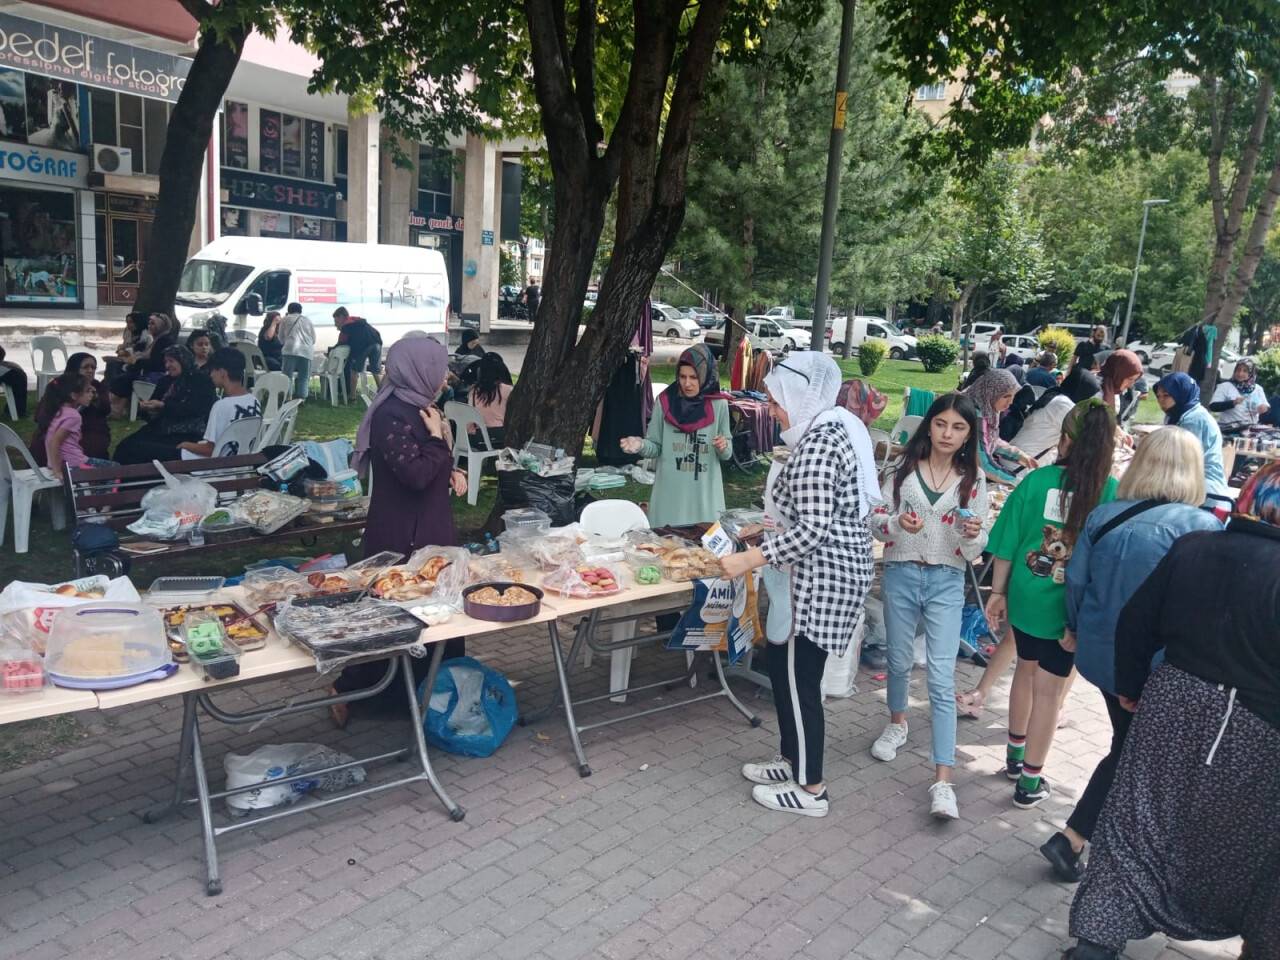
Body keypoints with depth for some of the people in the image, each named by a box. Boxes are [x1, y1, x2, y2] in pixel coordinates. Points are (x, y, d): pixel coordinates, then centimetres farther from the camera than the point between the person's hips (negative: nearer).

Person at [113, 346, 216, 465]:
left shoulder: (201, 381, 2)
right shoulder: (165, 381, 21)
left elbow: (193, 409, -11)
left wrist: (163, 406, -17)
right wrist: (145, 407, -2)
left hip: (187, 435, -7)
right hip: (160, 430, 7)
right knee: (124, 446, -19)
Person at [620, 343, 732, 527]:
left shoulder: (718, 404, -3)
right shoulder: (665, 401, -3)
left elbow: (726, 454, 3)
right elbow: (656, 447, 1)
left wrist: (724, 446, -17)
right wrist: (641, 445, -18)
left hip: (705, 493, 0)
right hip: (670, 492, 0)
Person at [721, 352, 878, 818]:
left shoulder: (817, 444, -21)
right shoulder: (833, 428, 10)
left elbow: (814, 529, -26)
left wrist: (750, 559, -24)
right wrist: (769, 533, 20)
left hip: (821, 578, -10)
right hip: (832, 571, 10)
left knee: (798, 678, 2)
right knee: (783, 665, 19)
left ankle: (810, 789, 16)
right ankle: (792, 760, 33)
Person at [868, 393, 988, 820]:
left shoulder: (973, 479, -1)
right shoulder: (904, 468, -1)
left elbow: (974, 550, 1)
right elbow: (876, 520, 1)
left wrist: (972, 534, -21)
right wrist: (897, 522, -19)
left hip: (946, 583, -1)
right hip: (901, 576, 1)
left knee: (941, 678, -7)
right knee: (899, 662, 18)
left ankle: (943, 780, -7)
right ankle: (897, 723, 47)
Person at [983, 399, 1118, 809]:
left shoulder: (1038, 480, -10)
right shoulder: (1113, 493, -13)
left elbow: (1007, 543, -4)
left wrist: (998, 591, 7)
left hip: (1027, 596, 2)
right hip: (1070, 607, -2)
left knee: (1027, 669, 23)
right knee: (1049, 689, 8)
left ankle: (1016, 755, 40)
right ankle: (1030, 782, 19)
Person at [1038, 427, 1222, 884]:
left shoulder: (1103, 516, -4)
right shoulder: (1202, 527, -17)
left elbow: (1076, 581, 2)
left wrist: (1076, 628, 18)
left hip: (1102, 652, 5)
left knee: (1127, 746, 22)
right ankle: (1071, 838, 15)